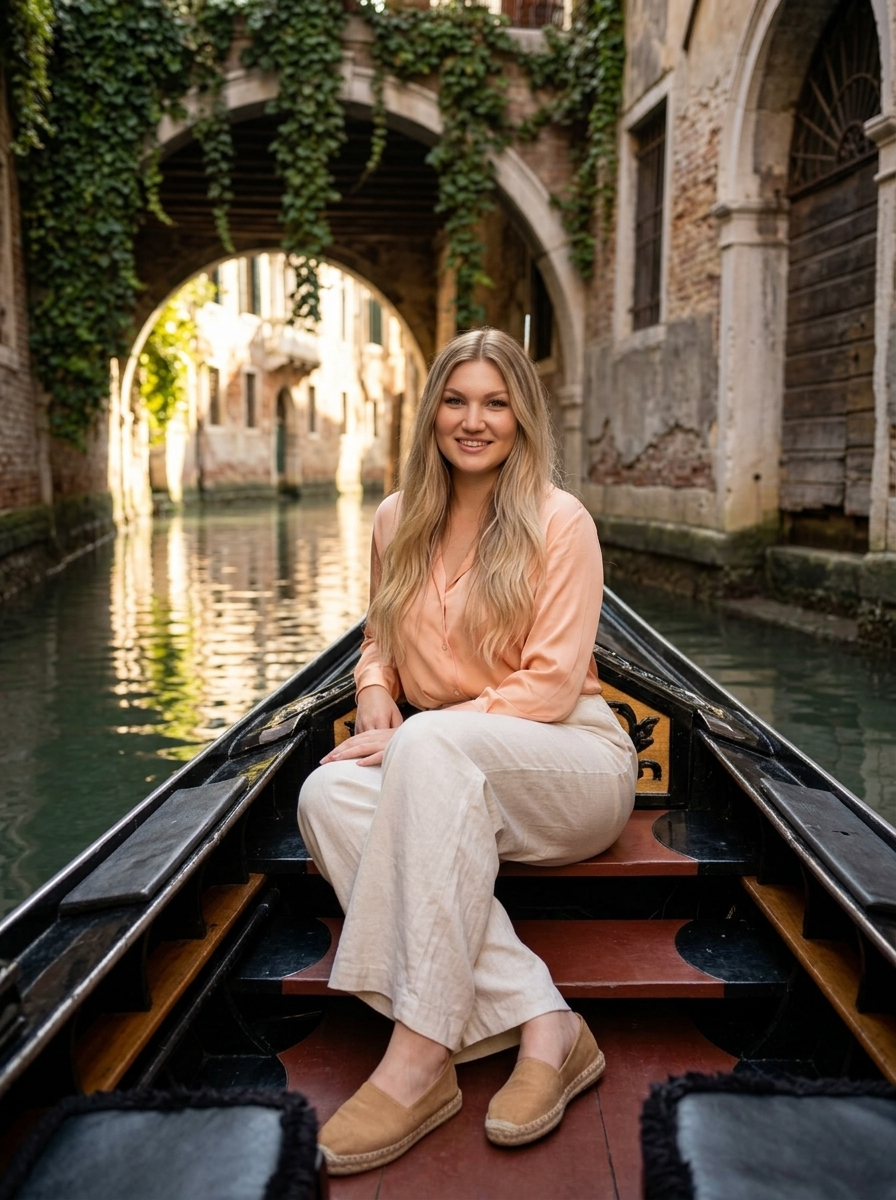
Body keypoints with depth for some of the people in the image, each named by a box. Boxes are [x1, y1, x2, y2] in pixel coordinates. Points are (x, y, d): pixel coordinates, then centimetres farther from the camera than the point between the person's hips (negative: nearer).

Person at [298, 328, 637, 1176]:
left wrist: (409, 733, -17)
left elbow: (550, 685, -11)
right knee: (327, 792, -27)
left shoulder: (560, 522, -5)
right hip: (449, 775, 5)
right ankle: (543, 1024, -29)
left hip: (572, 765, -4)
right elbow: (379, 642, 20)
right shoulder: (397, 521, 10)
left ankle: (422, 1055, -32)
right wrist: (375, 703, -4)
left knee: (432, 744, -36)